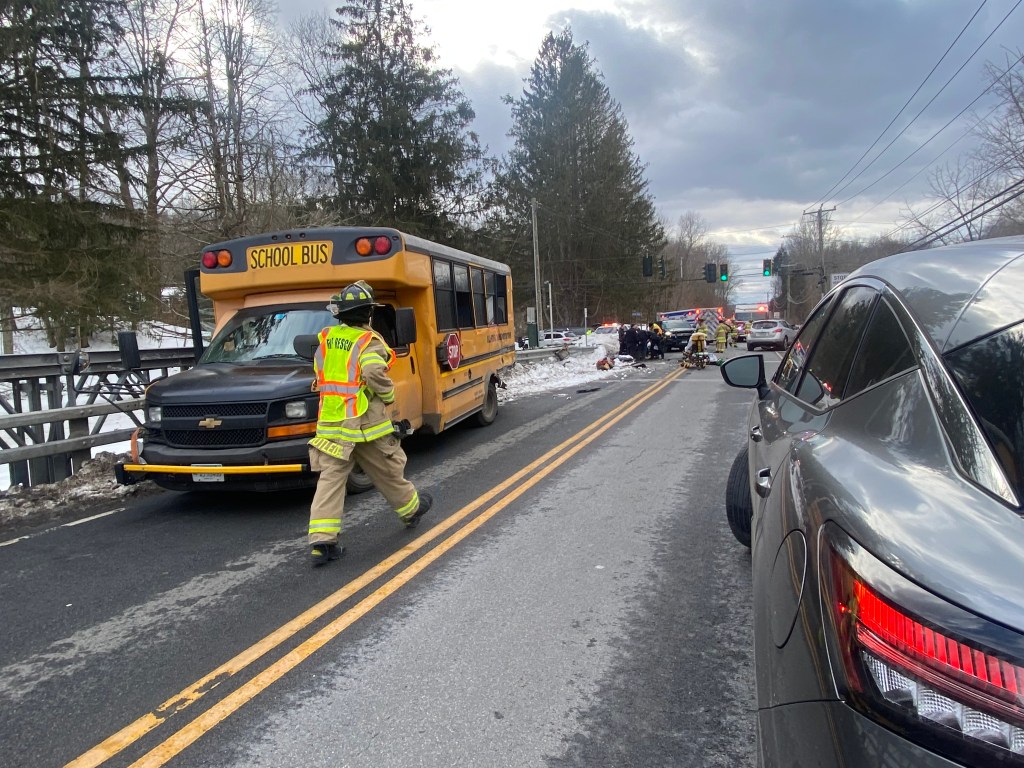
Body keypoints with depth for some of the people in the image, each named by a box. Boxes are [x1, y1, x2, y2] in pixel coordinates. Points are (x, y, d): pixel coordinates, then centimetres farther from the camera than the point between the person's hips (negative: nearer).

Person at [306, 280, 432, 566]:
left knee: (330, 478, 3)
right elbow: (374, 372, -29)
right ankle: (411, 509, 37)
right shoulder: (368, 341, -12)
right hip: (366, 424, -4)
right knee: (388, 472, 15)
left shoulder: (326, 339, 8)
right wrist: (389, 395, -13)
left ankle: (322, 540, -4)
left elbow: (320, 373, 16)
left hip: (330, 422, 5)